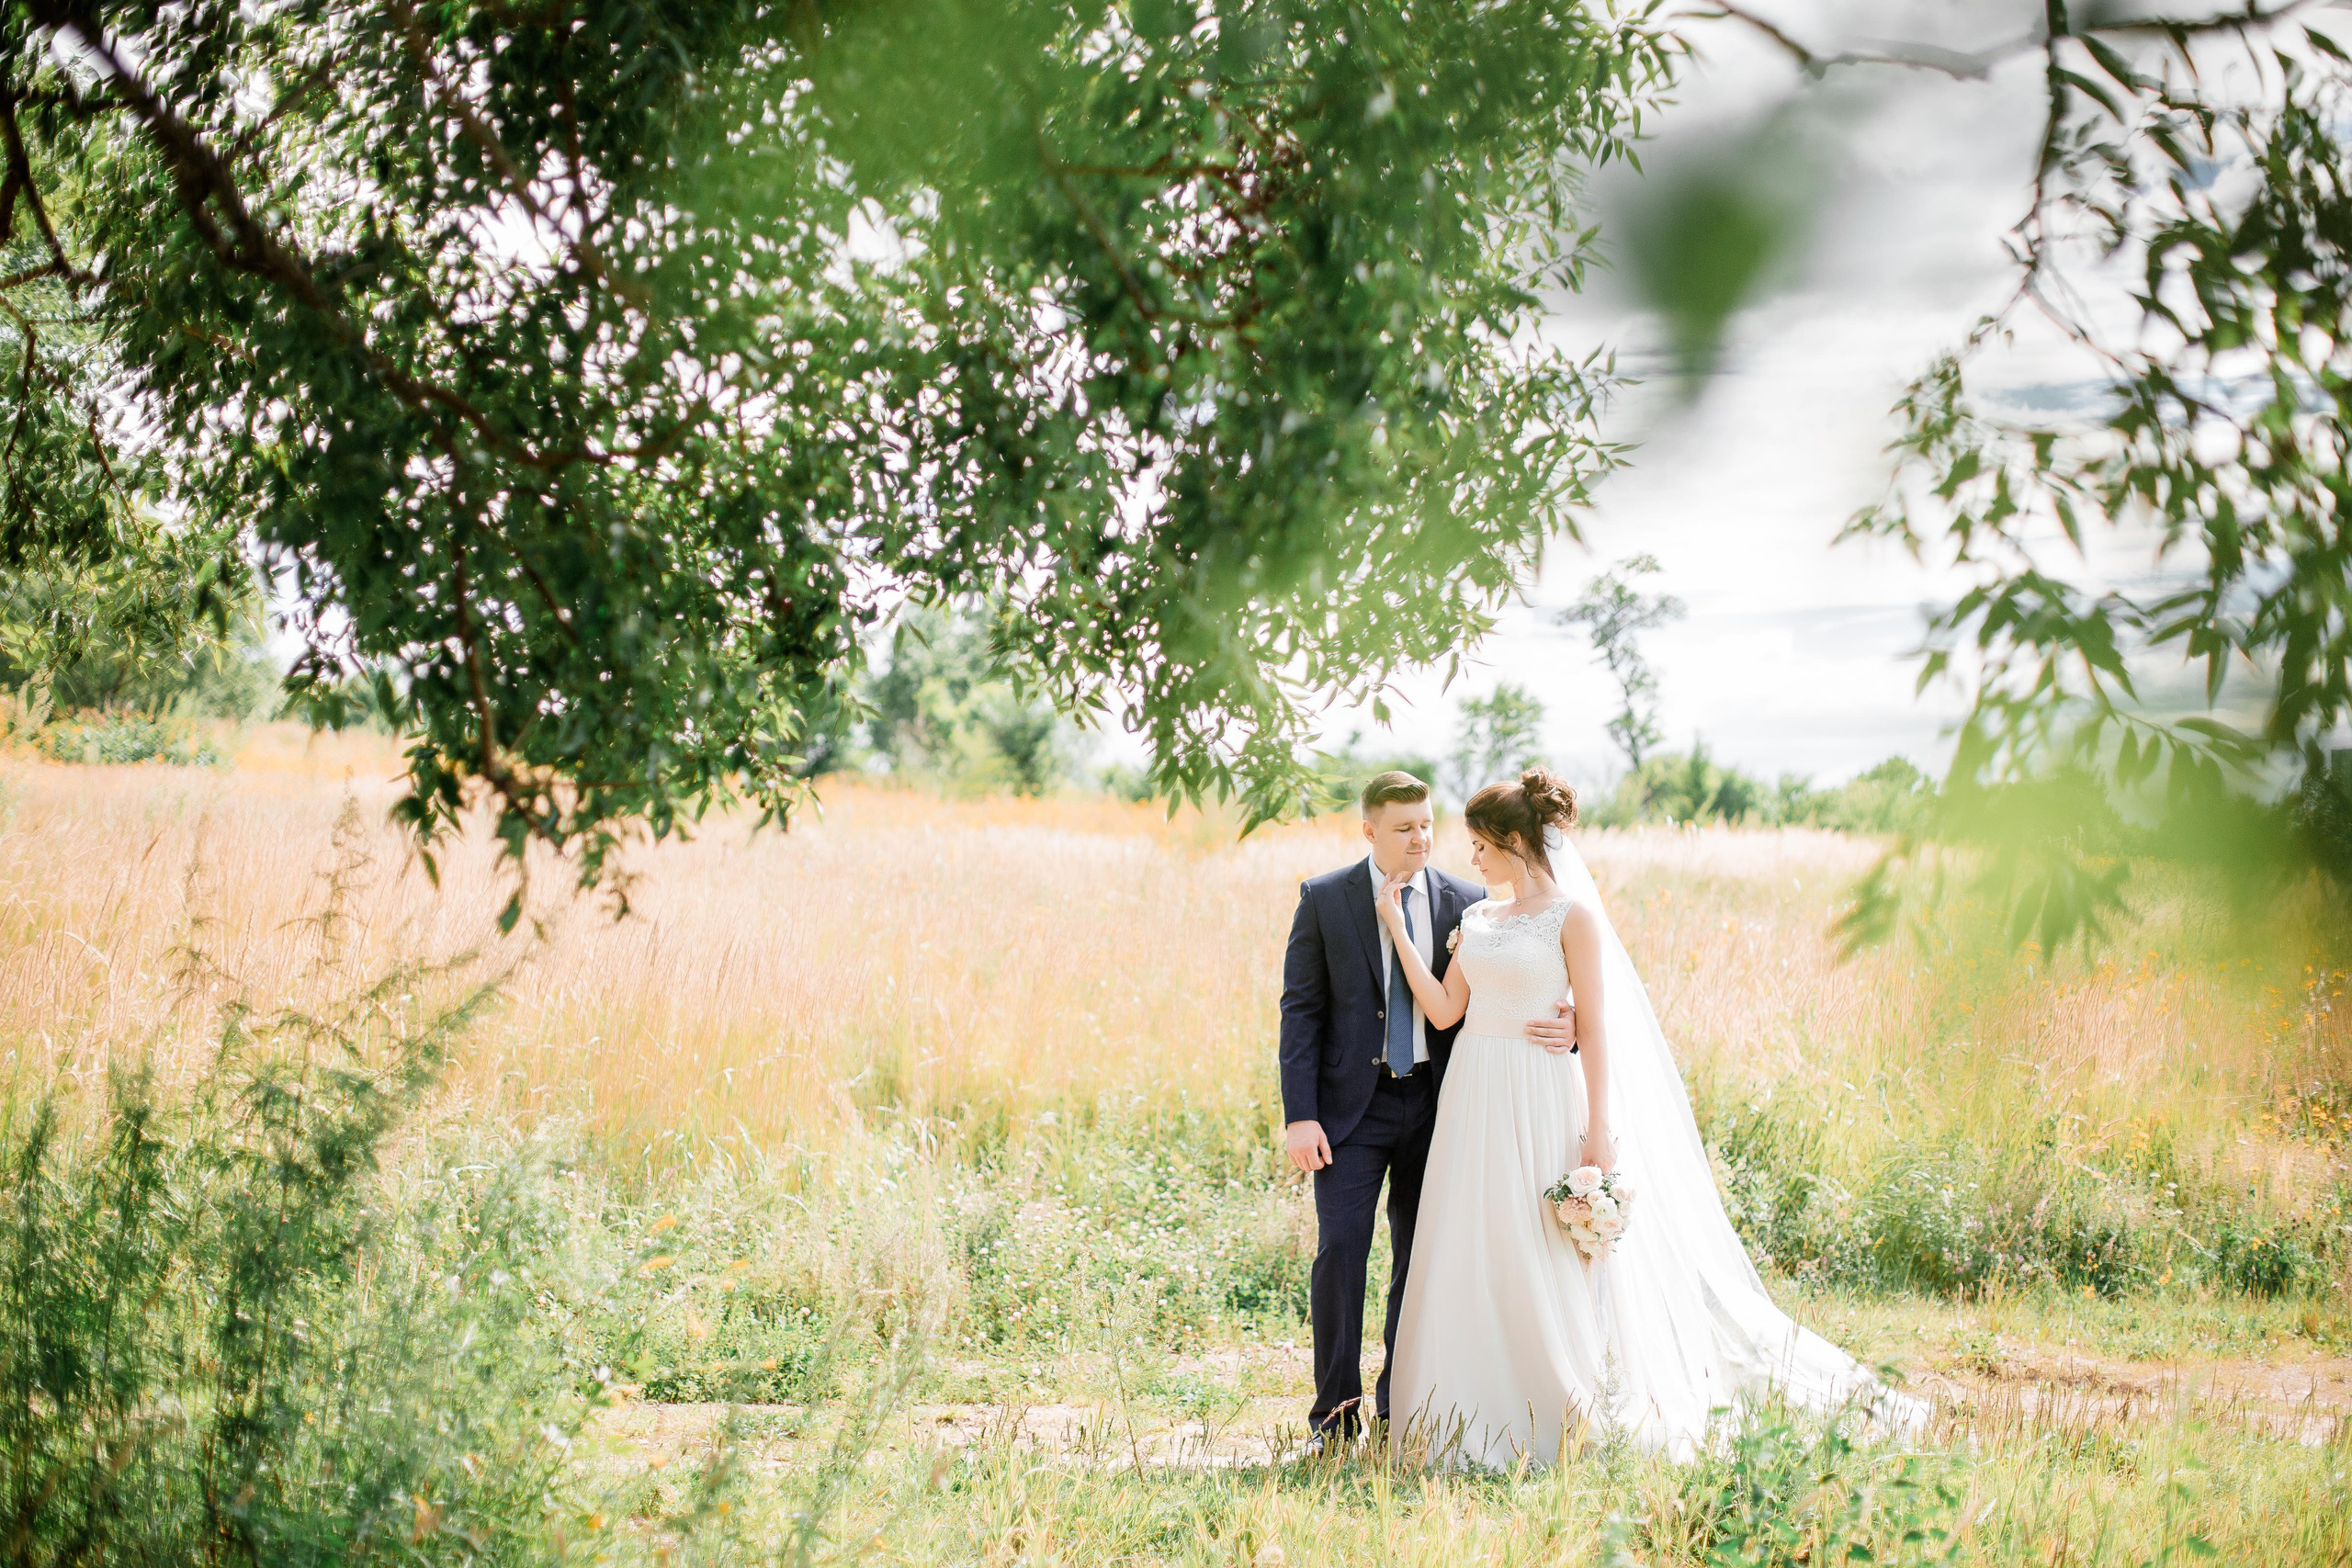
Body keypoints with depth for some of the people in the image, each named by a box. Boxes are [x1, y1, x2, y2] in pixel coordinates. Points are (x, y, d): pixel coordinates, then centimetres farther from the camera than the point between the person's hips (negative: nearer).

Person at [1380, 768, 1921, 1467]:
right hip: (1475, 1103, 7)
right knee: (1468, 1264, 6)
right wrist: (1398, 929, 3)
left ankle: (1569, 1425, 9)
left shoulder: (1573, 915, -7)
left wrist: (1599, 1133, -14)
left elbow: (1595, 1028, -10)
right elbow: (1443, 1010, 7)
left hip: (1542, 1103, -7)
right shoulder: (1478, 918, 12)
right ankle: (1477, 1427, 14)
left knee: (1550, 1266, -2)